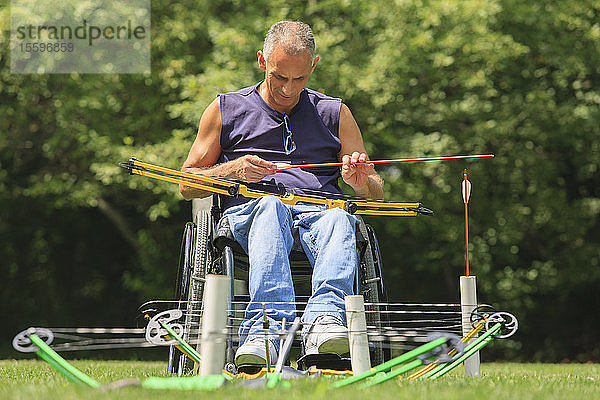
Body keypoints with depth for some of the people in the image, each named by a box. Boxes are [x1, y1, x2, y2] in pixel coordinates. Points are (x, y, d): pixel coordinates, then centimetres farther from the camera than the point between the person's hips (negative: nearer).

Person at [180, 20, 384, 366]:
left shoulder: (335, 114, 22)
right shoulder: (226, 110, 19)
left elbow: (376, 193, 21)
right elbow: (187, 185, 17)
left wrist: (360, 181, -4)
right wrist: (234, 169, -3)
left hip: (321, 209, 1)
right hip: (248, 209, -1)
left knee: (338, 218, -36)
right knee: (271, 207, -39)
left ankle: (325, 318, -61)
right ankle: (269, 327, -58)